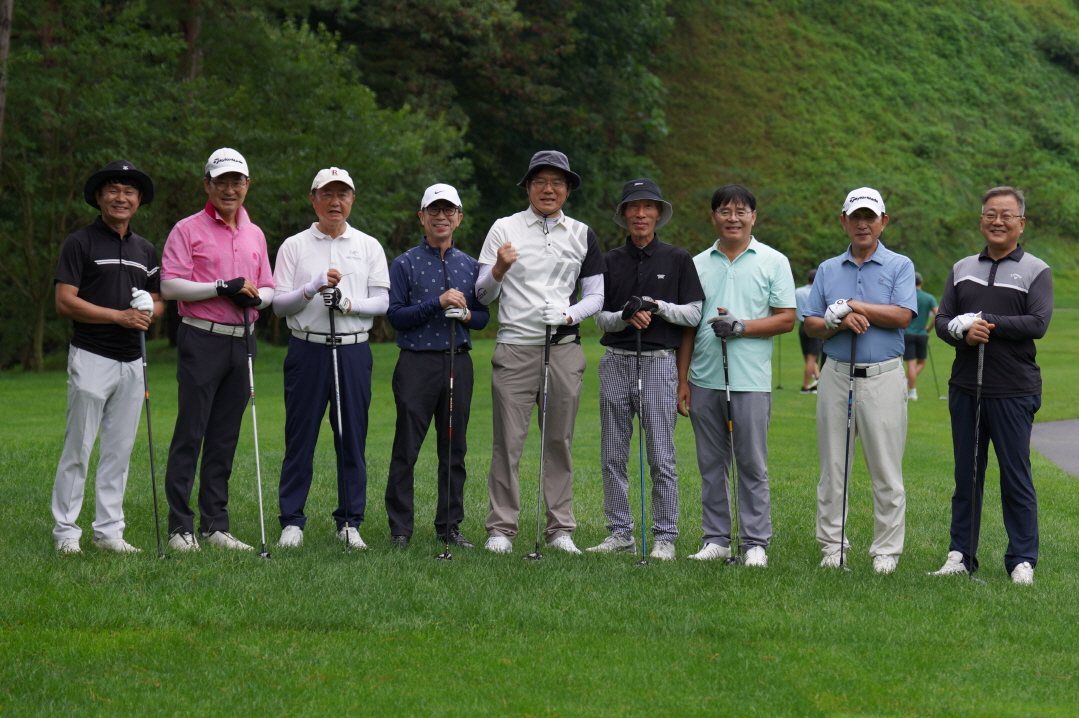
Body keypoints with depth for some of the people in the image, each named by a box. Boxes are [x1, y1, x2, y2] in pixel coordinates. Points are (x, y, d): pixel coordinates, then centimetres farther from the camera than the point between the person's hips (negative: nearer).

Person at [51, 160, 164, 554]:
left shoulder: (145, 249, 16)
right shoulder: (80, 243, -2)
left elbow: (158, 303, 21)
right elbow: (65, 302, -10)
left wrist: (148, 312, -4)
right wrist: (121, 316, -16)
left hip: (132, 361, 6)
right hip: (91, 357, -6)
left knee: (120, 449, 8)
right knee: (78, 447, -5)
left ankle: (109, 530, 14)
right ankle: (65, 531, 2)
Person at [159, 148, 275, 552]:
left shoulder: (255, 235, 17)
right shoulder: (188, 230, -1)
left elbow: (268, 290, 20)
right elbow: (169, 285, -10)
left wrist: (254, 296, -3)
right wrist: (223, 288, -16)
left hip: (241, 342, 6)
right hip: (201, 340, -5)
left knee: (225, 439, 8)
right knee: (190, 434, -6)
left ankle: (215, 525, 13)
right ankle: (180, 526, -3)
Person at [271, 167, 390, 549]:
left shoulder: (369, 246, 11)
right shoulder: (294, 246, 8)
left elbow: (382, 301, 6)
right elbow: (278, 304, 2)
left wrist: (350, 303, -12)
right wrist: (314, 288, -14)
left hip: (354, 350, 1)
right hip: (307, 349, -1)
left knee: (353, 439, 2)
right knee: (300, 438, -1)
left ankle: (350, 522, 9)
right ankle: (292, 521, 5)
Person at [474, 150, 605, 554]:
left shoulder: (582, 235, 14)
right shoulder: (504, 229, 7)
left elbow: (596, 294, 13)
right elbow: (483, 295, 5)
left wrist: (569, 315, -6)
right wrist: (498, 270, -16)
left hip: (564, 347, 2)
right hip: (515, 348, -2)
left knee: (560, 441, 4)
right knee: (508, 441, -5)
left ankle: (560, 528, 10)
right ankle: (501, 529, 1)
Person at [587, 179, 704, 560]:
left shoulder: (678, 260, 5)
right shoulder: (611, 261, 12)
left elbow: (694, 314, 1)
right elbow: (600, 316, 9)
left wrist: (657, 306, -13)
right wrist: (625, 316, -11)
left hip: (659, 361, -3)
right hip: (616, 361, 3)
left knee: (661, 458, -3)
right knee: (613, 456, 5)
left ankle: (665, 537, 2)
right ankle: (620, 532, 14)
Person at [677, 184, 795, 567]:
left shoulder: (773, 262, 4)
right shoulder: (699, 264, 12)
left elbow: (787, 318, -1)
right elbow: (688, 326, 14)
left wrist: (741, 327, -14)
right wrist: (682, 379, 8)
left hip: (750, 380, -3)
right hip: (705, 378, 3)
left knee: (752, 464, -1)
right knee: (711, 464, 7)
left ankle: (755, 542, 4)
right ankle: (716, 538, 14)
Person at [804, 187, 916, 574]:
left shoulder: (900, 266, 4)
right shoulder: (828, 269, 13)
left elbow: (902, 316, -11)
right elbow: (811, 324, 8)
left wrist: (852, 306, -11)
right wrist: (840, 323, -12)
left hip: (883, 378, -3)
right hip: (836, 375, 3)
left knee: (886, 470, -1)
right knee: (832, 468, 5)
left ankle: (886, 551, 5)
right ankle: (832, 546, 12)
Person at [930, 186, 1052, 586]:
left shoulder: (1035, 271, 2)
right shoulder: (962, 269, 15)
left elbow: (1038, 323, -11)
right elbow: (941, 320, 9)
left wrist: (989, 324, -15)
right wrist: (963, 332, -13)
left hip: (1013, 391, -4)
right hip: (965, 388, 4)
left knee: (1016, 476, 0)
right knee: (966, 474, 9)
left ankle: (1022, 560, 7)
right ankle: (961, 554, 16)